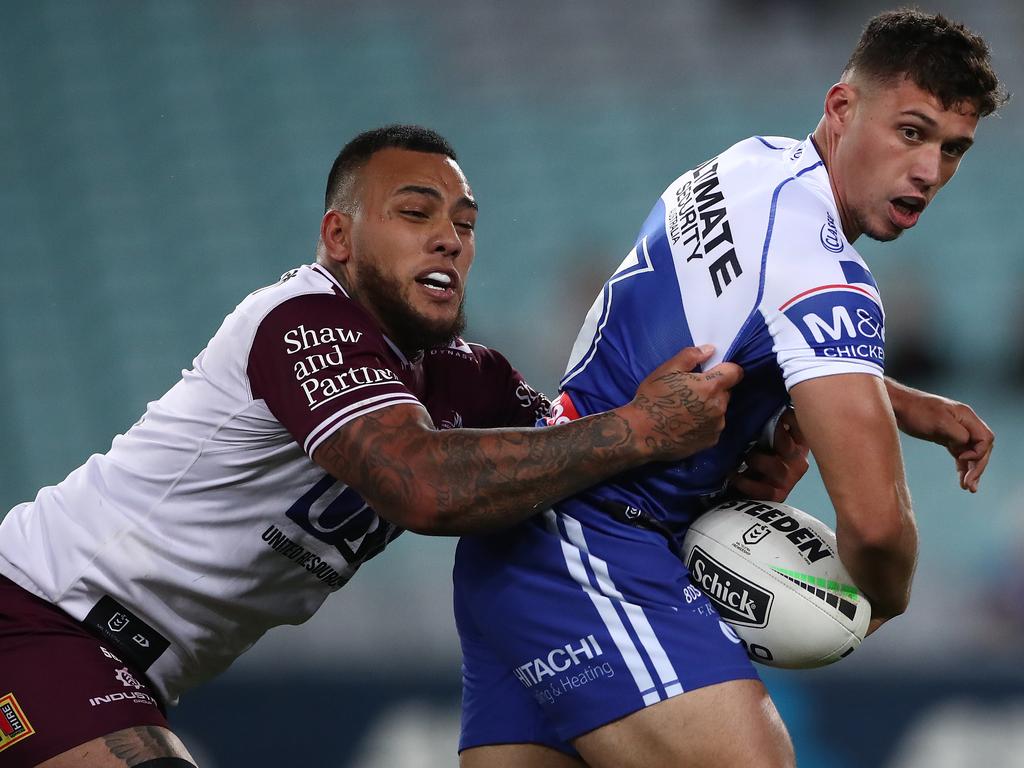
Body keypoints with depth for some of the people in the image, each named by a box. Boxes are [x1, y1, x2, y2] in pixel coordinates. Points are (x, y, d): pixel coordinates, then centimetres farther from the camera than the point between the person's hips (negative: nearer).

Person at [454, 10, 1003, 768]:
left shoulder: (754, 163, 12)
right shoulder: (819, 270, -17)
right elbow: (874, 518, -24)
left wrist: (910, 409, 20)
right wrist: (881, 602, -1)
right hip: (596, 549, -11)